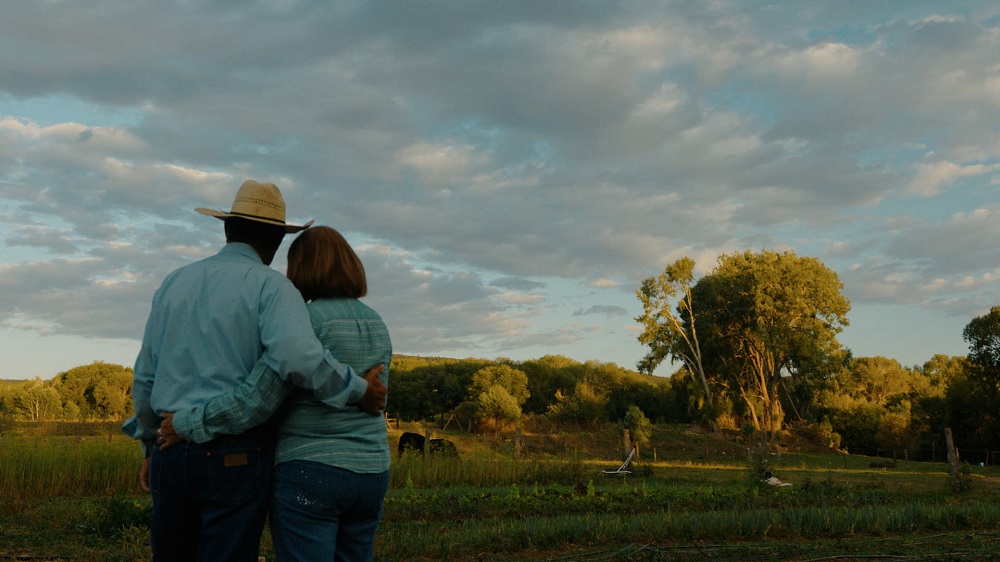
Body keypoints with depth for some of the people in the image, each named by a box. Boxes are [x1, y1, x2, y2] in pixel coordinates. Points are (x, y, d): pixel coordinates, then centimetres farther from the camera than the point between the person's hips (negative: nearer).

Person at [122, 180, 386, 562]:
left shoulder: (174, 283, 11)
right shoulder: (270, 285, -7)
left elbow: (145, 377, 14)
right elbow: (297, 357, -26)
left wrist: (150, 447, 25)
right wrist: (358, 391, -12)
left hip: (173, 452, 6)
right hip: (236, 457, -5)